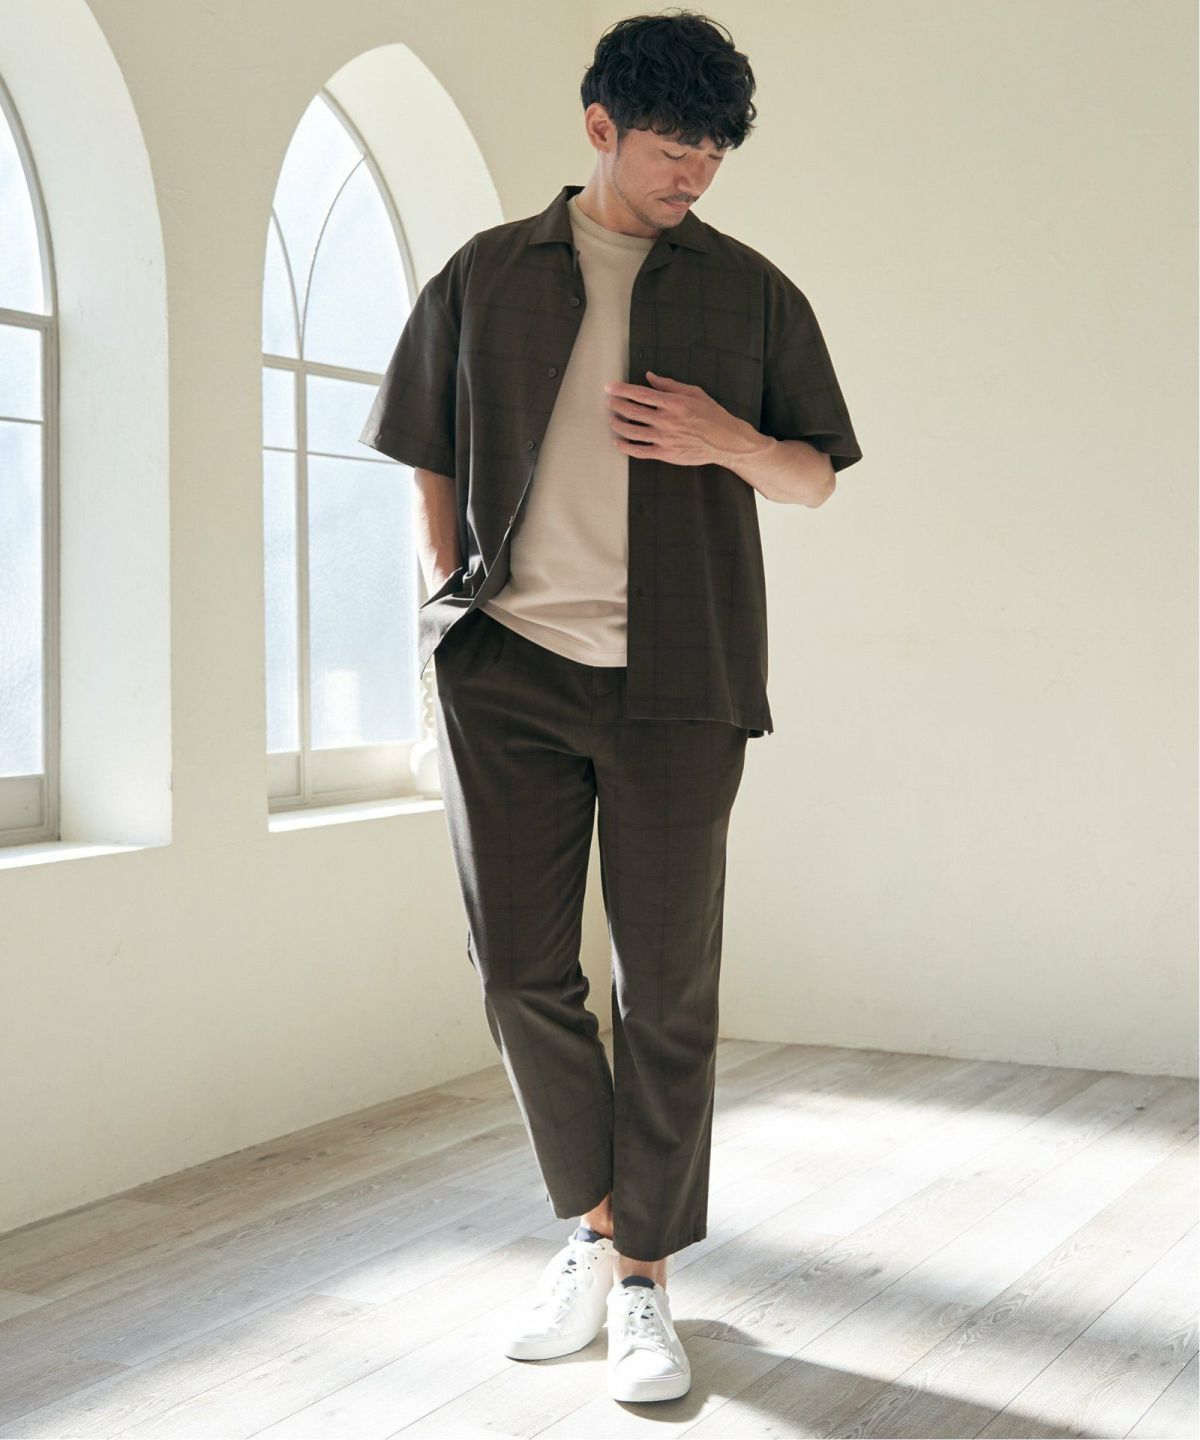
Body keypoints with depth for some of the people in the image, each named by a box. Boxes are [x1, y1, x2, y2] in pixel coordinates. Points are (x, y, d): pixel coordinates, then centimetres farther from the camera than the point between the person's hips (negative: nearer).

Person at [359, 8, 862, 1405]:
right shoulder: (485, 276, 11)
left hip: (674, 680, -1)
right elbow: (428, 457, 18)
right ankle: (590, 1221, 25)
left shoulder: (751, 290, 10)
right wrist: (450, 600, 6)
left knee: (667, 990, 2)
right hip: (504, 666, 1)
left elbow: (815, 475, 13)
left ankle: (642, 1274, 16)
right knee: (520, 973, 2)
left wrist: (727, 441, -8)